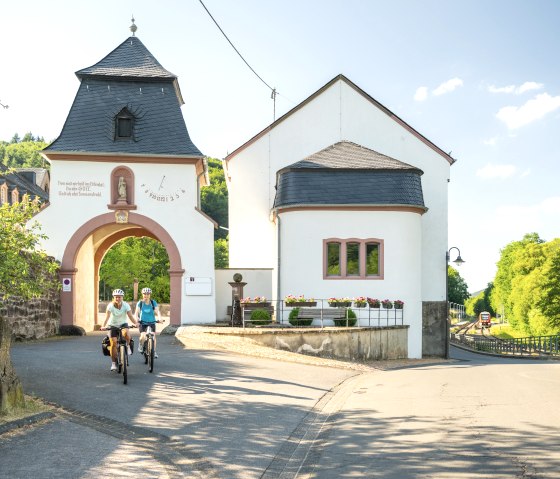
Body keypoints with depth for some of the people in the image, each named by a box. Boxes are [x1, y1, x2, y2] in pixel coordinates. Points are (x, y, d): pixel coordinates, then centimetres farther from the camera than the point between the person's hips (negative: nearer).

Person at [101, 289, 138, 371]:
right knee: (113, 343, -10)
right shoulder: (110, 305, -19)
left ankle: (128, 346, -5)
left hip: (123, 324, 0)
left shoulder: (126, 305, -16)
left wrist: (135, 323, -41)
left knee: (126, 333, -35)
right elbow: (107, 317, -28)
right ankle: (114, 363, 3)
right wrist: (103, 326, -43)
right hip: (113, 325, 0)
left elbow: (130, 316, -23)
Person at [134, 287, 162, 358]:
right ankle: (141, 345, 12)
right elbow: (137, 312, -12)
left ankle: (154, 351, 5)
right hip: (142, 323, -1)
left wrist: (159, 318, -32)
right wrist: (136, 318, -33)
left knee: (153, 336, -12)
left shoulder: (153, 303, -2)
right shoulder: (140, 303, -3)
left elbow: (157, 311, -12)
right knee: (143, 337, -20)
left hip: (151, 322, 1)